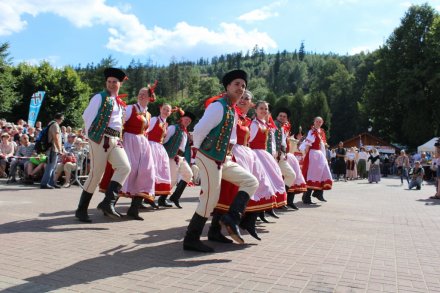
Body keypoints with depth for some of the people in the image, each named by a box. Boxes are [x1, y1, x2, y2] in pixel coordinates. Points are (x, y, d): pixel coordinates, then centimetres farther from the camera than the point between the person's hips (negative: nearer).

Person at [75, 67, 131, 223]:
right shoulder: (100, 97, 1)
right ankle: (81, 209, 8)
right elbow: (87, 116, -2)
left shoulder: (121, 103, 20)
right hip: (101, 138, -6)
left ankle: (108, 202, -13)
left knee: (125, 167, -14)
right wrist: (91, 134, 0)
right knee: (96, 172, -5)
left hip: (115, 140, 6)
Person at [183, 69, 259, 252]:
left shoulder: (232, 110, 14)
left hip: (223, 160, 9)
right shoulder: (218, 106, -15)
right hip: (209, 159, -9)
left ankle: (232, 218, -3)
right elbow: (199, 131, -20)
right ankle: (191, 240, 10)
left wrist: (226, 154, 16)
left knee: (251, 181, 5)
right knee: (210, 199, -5)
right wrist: (197, 151, -6)